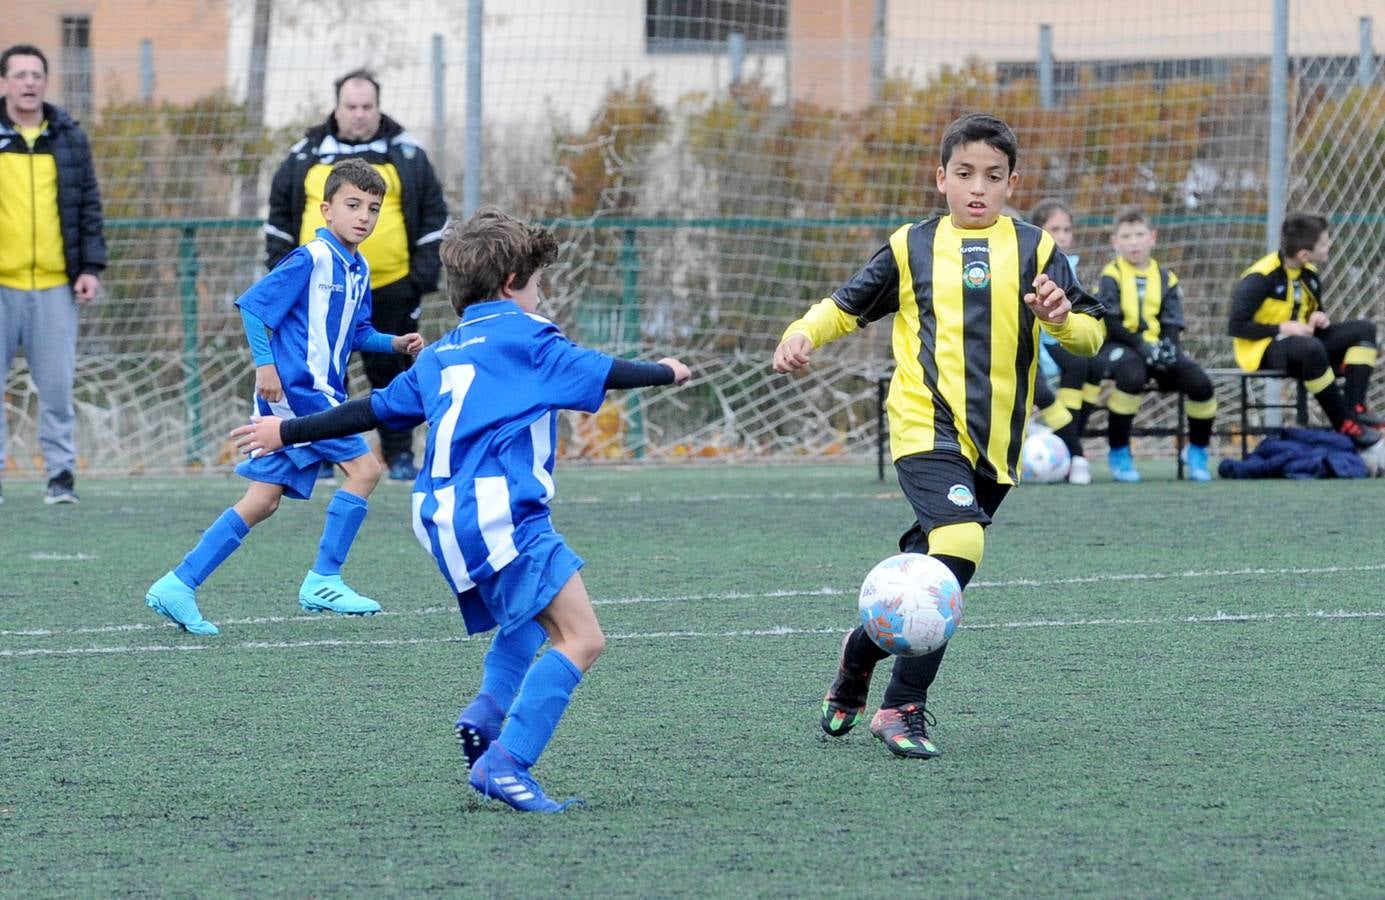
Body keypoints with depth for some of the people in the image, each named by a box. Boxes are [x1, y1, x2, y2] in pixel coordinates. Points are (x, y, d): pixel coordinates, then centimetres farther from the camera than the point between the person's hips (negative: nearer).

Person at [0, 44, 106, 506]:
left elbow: (89, 205, 12)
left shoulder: (69, 138, 10)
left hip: (55, 283, 1)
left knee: (57, 385, 1)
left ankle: (61, 472, 7)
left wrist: (91, 267, 3)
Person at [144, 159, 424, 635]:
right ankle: (323, 582, -2)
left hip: (321, 394, 9)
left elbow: (357, 331, 26)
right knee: (363, 468, -9)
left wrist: (394, 343, 10)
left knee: (263, 501, 7)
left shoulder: (358, 269, 14)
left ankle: (178, 586, 6)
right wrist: (265, 363, -20)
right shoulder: (310, 260, -13)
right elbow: (253, 303, -15)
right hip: (294, 391, -9)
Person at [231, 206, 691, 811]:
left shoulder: (440, 356, 22)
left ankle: (488, 711, 11)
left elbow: (375, 409, 24)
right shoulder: (524, 336, 3)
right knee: (580, 638, -13)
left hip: (443, 515, 8)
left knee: (528, 615, 33)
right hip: (499, 511, -8)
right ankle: (505, 762, -24)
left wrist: (288, 433, 35)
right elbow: (597, 372, 1)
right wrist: (664, 372, 19)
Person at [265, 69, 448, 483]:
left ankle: (399, 455, 13)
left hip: (390, 289, -1)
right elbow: (279, 214, 12)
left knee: (390, 371, 4)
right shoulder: (306, 156, 6)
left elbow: (434, 215, 6)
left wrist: (425, 271, -1)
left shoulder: (406, 155, 4)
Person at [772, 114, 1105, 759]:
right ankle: (903, 708, -15)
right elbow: (846, 306, 14)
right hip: (927, 430, -3)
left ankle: (861, 653, 38)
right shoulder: (912, 248, 6)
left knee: (930, 564, 9)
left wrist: (1062, 317, -17)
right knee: (958, 543, -24)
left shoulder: (1034, 250, 7)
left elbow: (1092, 334, 5)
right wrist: (802, 335, -4)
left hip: (995, 441, 3)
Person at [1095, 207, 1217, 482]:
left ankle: (1197, 451, 10)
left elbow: (1172, 321, 8)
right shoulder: (1111, 276, -1)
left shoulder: (1164, 277, 12)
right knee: (1132, 377, -39)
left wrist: (1168, 345, -15)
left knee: (1201, 383, -17)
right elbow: (1108, 322, -9)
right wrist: (1140, 345, -20)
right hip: (1120, 345, -4)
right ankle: (1119, 454, -20)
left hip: (1156, 344, 4)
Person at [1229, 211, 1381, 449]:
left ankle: (1356, 408, -23)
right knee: (1310, 348, -41)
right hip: (1265, 350, -8)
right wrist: (1283, 328, -23)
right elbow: (1237, 326, -20)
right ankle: (1345, 425, -33)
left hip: (1301, 342, 8)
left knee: (1363, 329, -9)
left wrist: (1319, 319, -5)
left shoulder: (1310, 274, 5)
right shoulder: (1261, 278, -19)